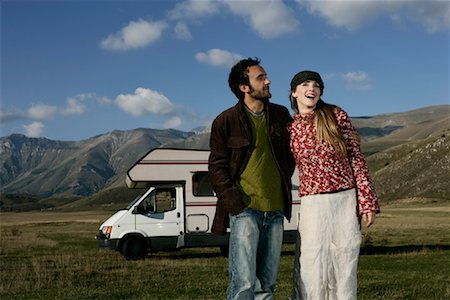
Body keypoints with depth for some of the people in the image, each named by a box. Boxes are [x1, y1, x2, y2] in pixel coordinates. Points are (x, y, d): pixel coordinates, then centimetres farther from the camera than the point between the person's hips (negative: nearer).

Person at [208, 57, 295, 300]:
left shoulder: (280, 115, 10)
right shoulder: (226, 121, -2)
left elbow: (290, 152, 24)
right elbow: (216, 168, -1)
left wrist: (284, 183, 12)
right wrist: (233, 202, -12)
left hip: (275, 210, 5)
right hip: (245, 210, -5)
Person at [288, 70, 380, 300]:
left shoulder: (337, 116, 3)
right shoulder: (290, 128, 6)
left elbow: (356, 158, 2)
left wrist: (367, 202, -4)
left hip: (347, 201, 1)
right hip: (313, 205, 0)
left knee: (345, 264, 6)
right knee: (313, 268, -3)